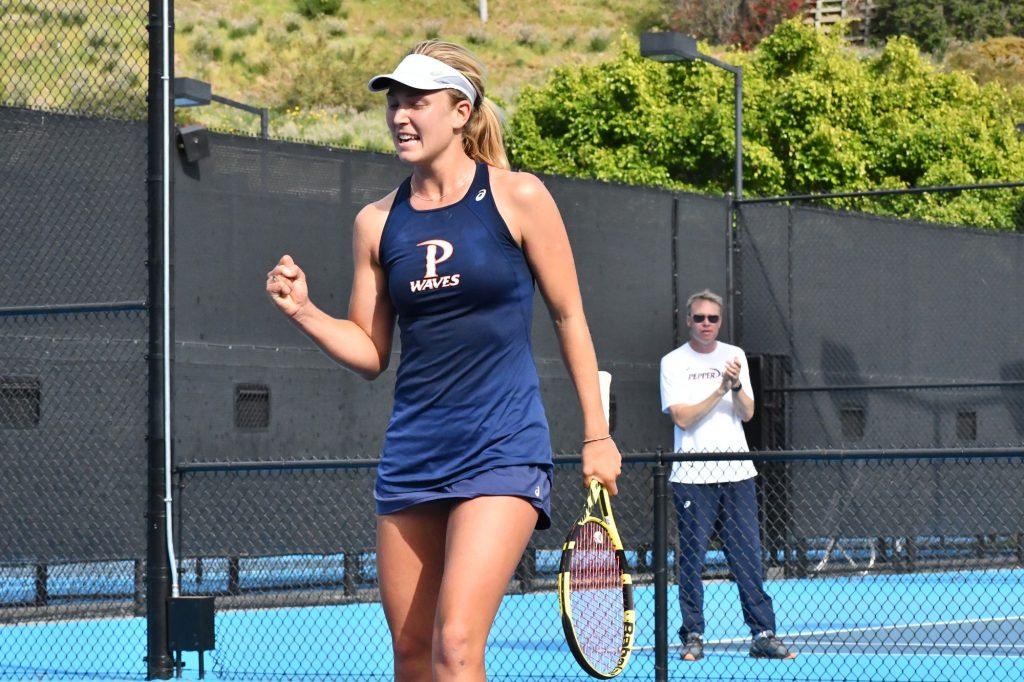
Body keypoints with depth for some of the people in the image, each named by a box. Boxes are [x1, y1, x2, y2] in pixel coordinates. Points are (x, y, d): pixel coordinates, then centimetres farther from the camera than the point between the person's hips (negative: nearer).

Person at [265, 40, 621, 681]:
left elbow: (570, 317, 5)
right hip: (411, 454, 5)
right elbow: (371, 352, 12)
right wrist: (303, 311, -6)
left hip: (501, 453, -5)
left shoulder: (518, 198, -3)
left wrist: (597, 435, 4)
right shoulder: (378, 222, 8)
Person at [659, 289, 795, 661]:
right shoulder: (673, 363, 2)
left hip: (737, 474, 3)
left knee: (748, 556, 0)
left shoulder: (735, 356, 11)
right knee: (691, 558, -2)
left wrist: (737, 386, -14)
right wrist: (720, 390, -14)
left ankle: (763, 634, 1)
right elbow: (682, 418, -8)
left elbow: (747, 413, 5)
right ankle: (693, 637, 6)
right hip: (692, 477, -2)